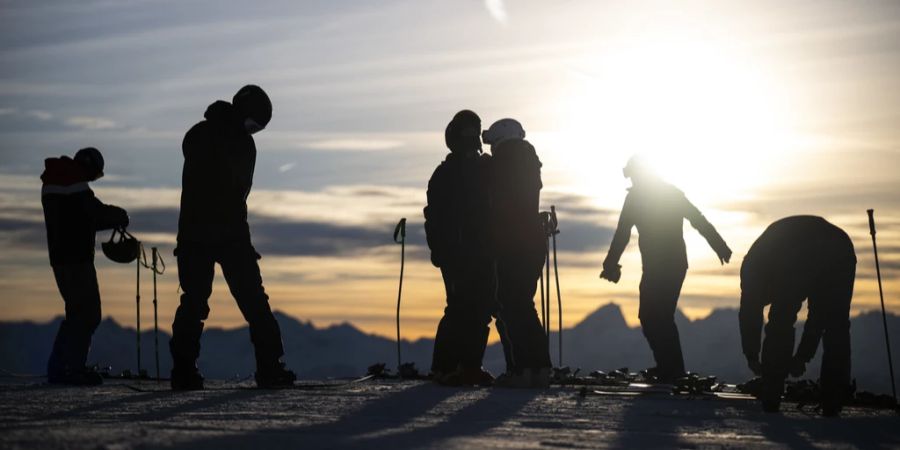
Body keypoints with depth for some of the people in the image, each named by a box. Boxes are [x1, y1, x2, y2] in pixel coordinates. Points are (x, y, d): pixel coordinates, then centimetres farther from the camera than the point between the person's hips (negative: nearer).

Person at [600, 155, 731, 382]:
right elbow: (700, 221, 12)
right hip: (677, 265, 7)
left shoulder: (636, 196, -4)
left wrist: (611, 264, -6)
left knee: (651, 317, -2)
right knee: (663, 317, 17)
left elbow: (622, 234, -8)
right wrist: (721, 246, 12)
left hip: (657, 268, -7)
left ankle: (670, 368, -7)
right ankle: (672, 367, 17)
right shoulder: (673, 192, 14)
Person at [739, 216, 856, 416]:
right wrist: (802, 357, 45)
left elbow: (750, 308, 22)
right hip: (841, 252, 4)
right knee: (837, 331, 17)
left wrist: (752, 357, 27)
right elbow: (819, 315, 43)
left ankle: (770, 405, 13)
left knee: (779, 326, 12)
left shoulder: (756, 258, 34)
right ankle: (832, 406, 16)